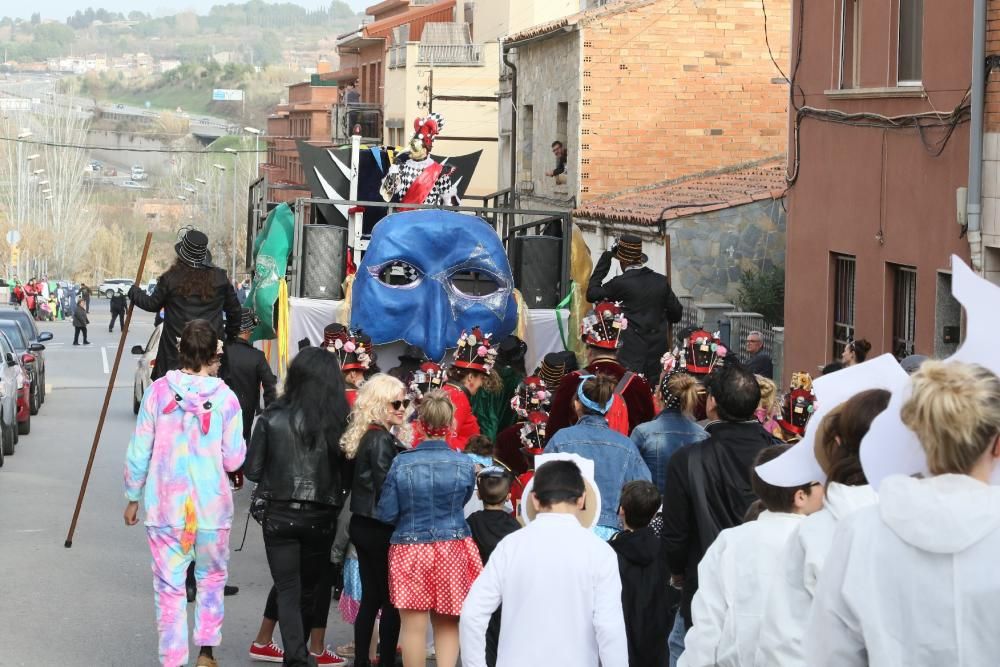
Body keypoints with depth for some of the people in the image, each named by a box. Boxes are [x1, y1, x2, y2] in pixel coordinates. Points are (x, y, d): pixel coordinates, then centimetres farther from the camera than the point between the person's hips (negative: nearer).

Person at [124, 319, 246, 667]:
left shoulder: (157, 392, -6)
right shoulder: (225, 397, -7)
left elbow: (139, 453, -1)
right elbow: (234, 459, -5)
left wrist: (133, 498, 11)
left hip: (165, 507, 0)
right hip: (212, 507, 0)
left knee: (169, 588, 5)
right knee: (211, 579, 21)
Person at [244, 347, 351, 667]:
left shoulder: (273, 418, -10)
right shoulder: (340, 421, -11)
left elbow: (252, 470, -4)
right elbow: (347, 473, -5)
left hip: (281, 516, -1)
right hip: (321, 517, 1)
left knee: (288, 591, 6)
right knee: (311, 588, 19)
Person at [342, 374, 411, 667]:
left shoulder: (366, 436, 10)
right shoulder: (382, 440, -17)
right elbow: (386, 489, -19)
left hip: (362, 525, 9)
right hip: (380, 529, -9)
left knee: (371, 597, 13)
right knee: (392, 599, 0)